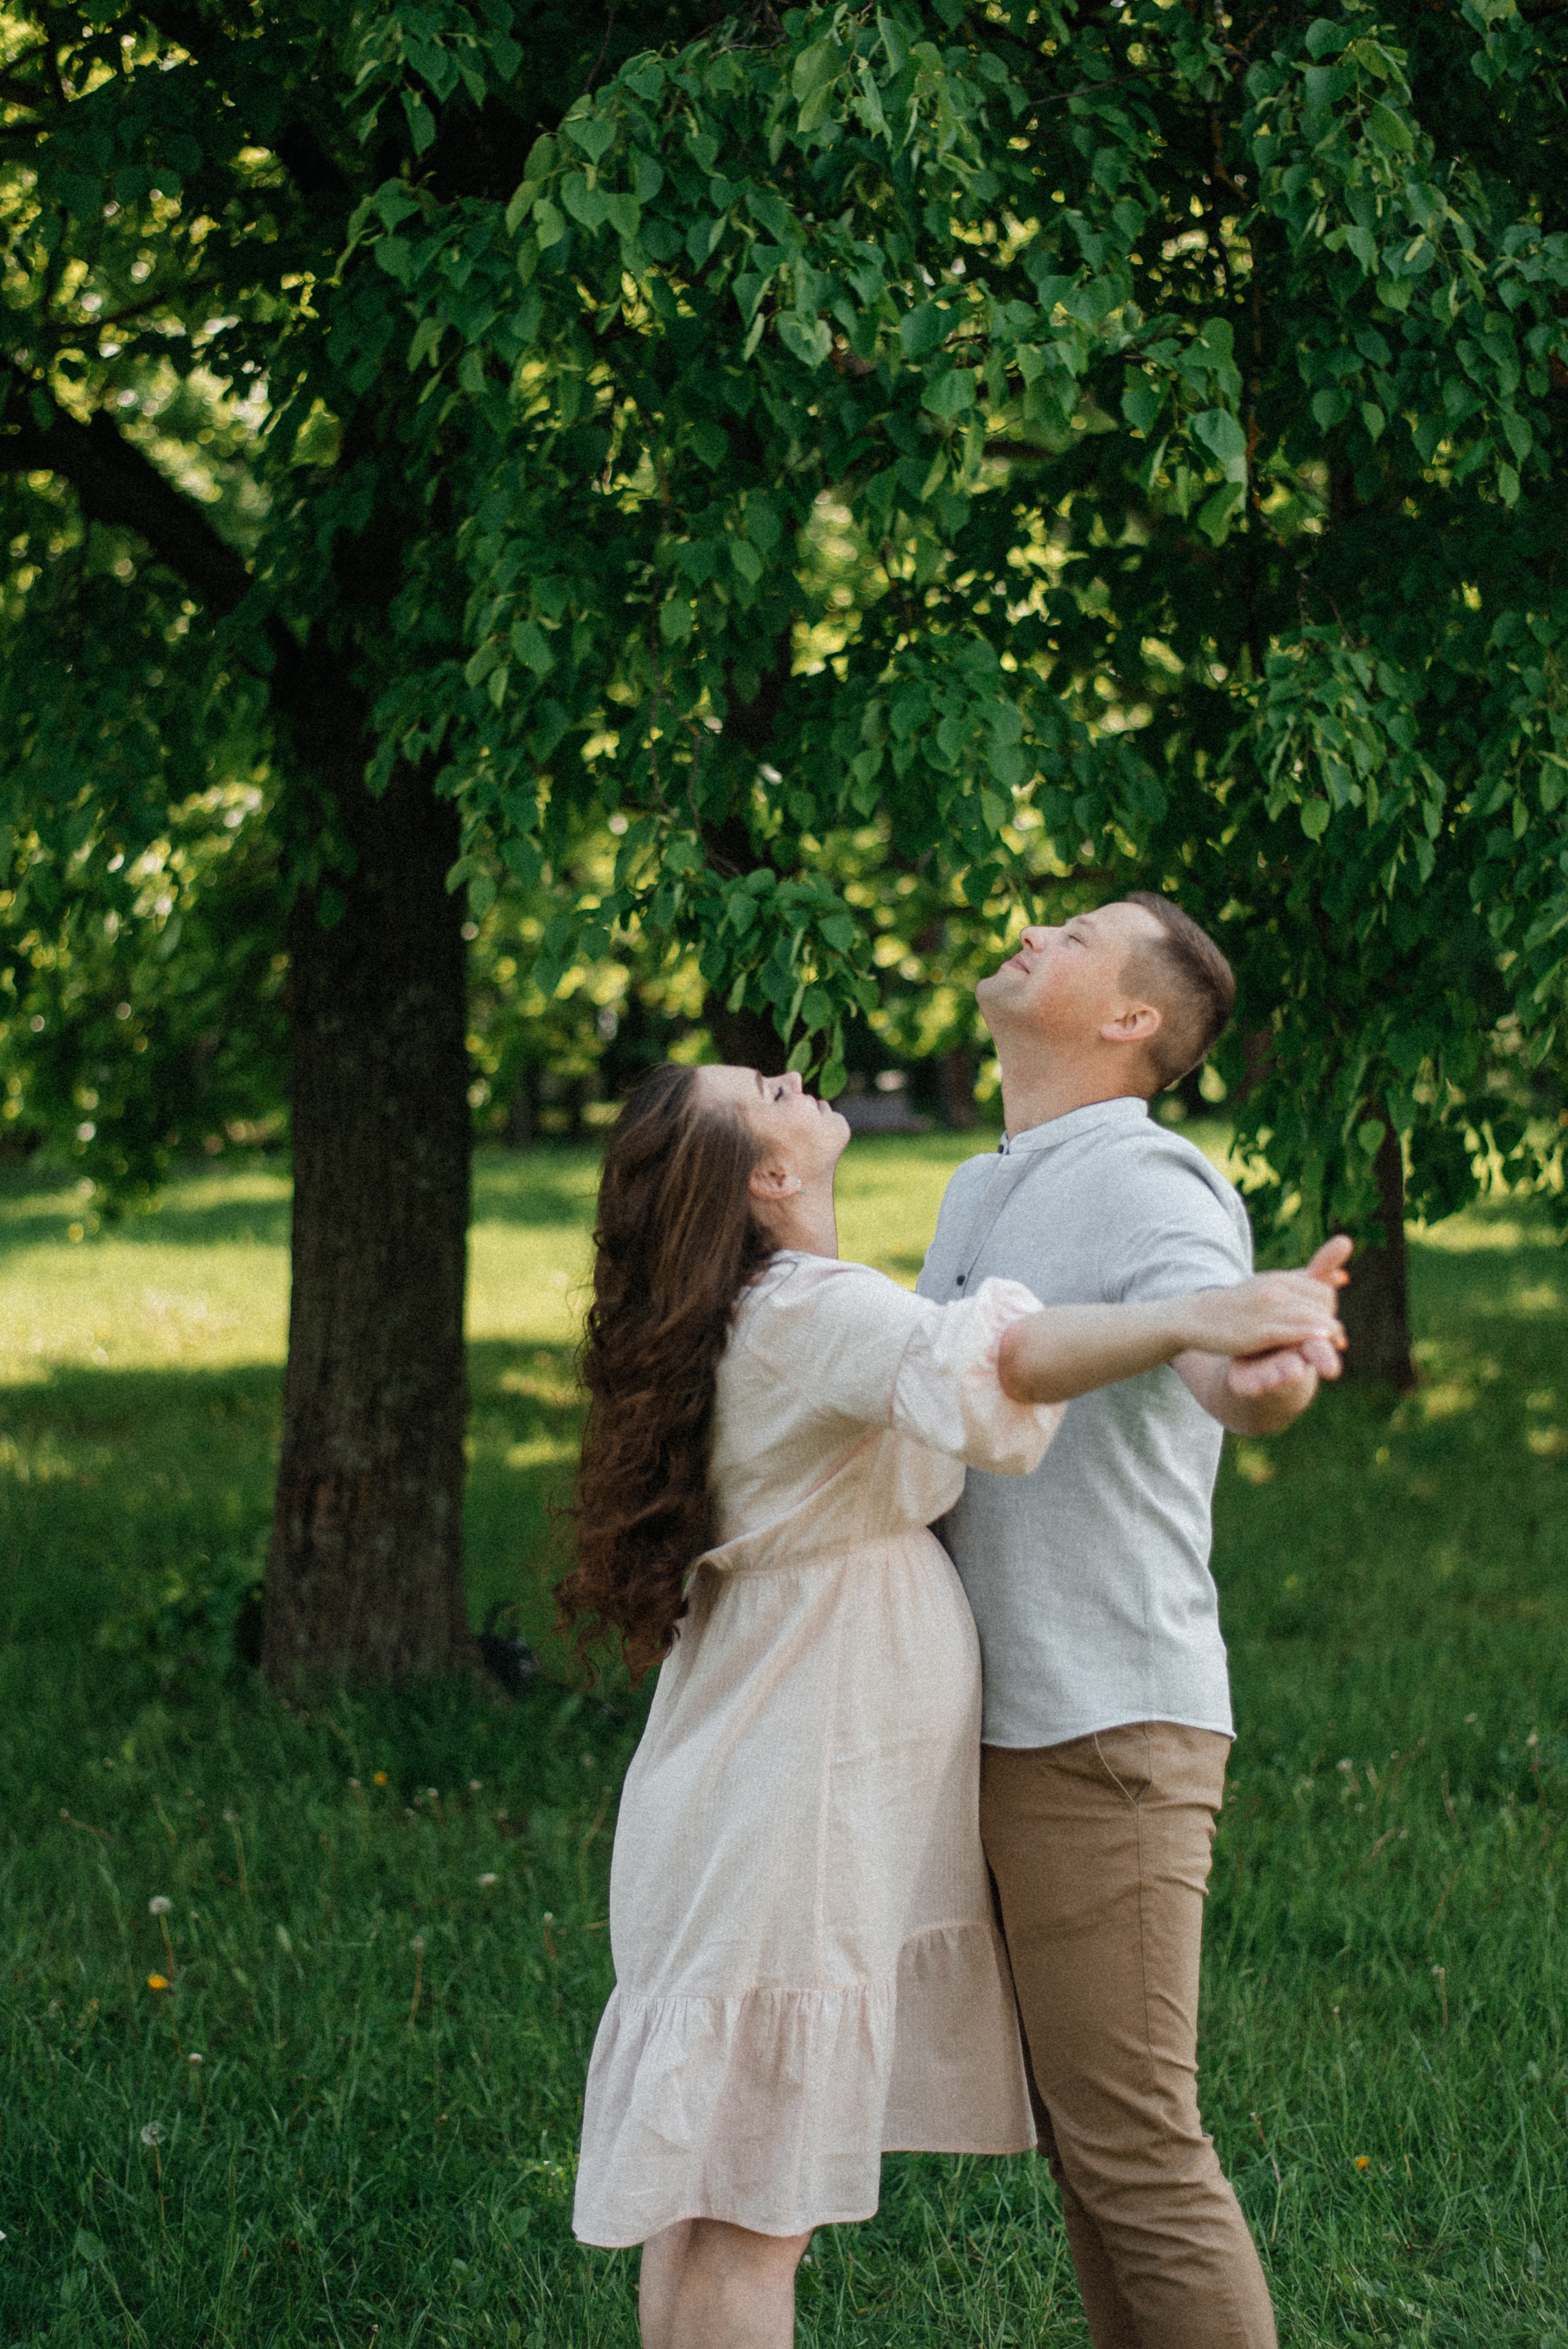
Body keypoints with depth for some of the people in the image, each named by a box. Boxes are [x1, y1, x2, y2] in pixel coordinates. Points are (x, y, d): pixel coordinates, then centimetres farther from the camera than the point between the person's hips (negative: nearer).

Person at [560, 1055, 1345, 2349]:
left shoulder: (754, 1320, 15)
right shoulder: (812, 1312, -18)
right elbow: (975, 1365, -39)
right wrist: (1184, 1320, -53)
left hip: (742, 1799, 10)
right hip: (788, 1821, -10)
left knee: (702, 2192, 12)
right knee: (753, 2211, -7)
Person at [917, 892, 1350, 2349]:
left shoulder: (1149, 1186, -13)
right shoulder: (977, 1202, 17)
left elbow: (1209, 1337, -36)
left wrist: (1265, 1380, -59)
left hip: (1104, 1734, -9)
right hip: (1007, 1734, 9)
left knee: (1132, 2148, -7)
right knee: (1075, 2133, 13)